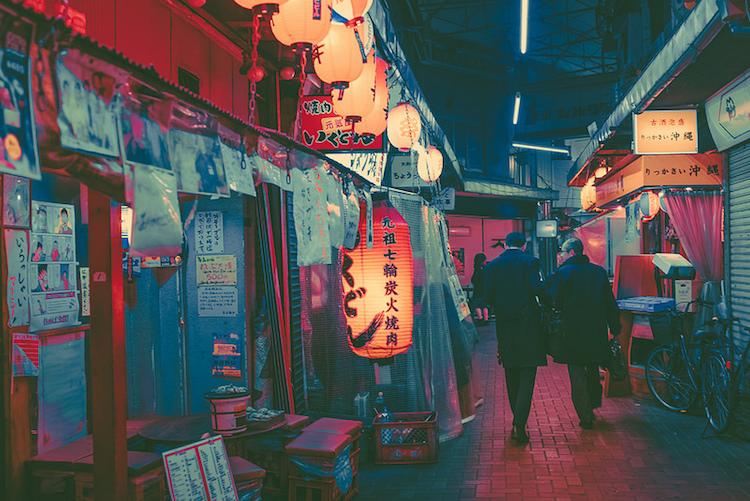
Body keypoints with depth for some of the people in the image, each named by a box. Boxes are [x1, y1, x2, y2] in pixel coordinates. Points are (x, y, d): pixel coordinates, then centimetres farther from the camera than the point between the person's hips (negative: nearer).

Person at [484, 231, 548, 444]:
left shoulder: (493, 265, 4)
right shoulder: (529, 261, -3)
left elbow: (488, 296, -2)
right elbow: (537, 288, -15)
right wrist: (545, 292, 7)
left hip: (505, 326, 3)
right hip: (528, 324, -3)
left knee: (512, 376, 15)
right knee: (527, 375, -1)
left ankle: (518, 419, 26)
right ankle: (519, 424, -11)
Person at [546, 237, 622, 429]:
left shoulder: (563, 273, -9)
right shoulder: (599, 271, 5)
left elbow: (554, 303, -10)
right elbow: (611, 303, 6)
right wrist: (615, 330, 12)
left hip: (573, 333, -5)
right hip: (597, 332, 5)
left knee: (577, 375, 3)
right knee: (593, 370, 22)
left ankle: (586, 418, 5)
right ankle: (593, 406, 36)